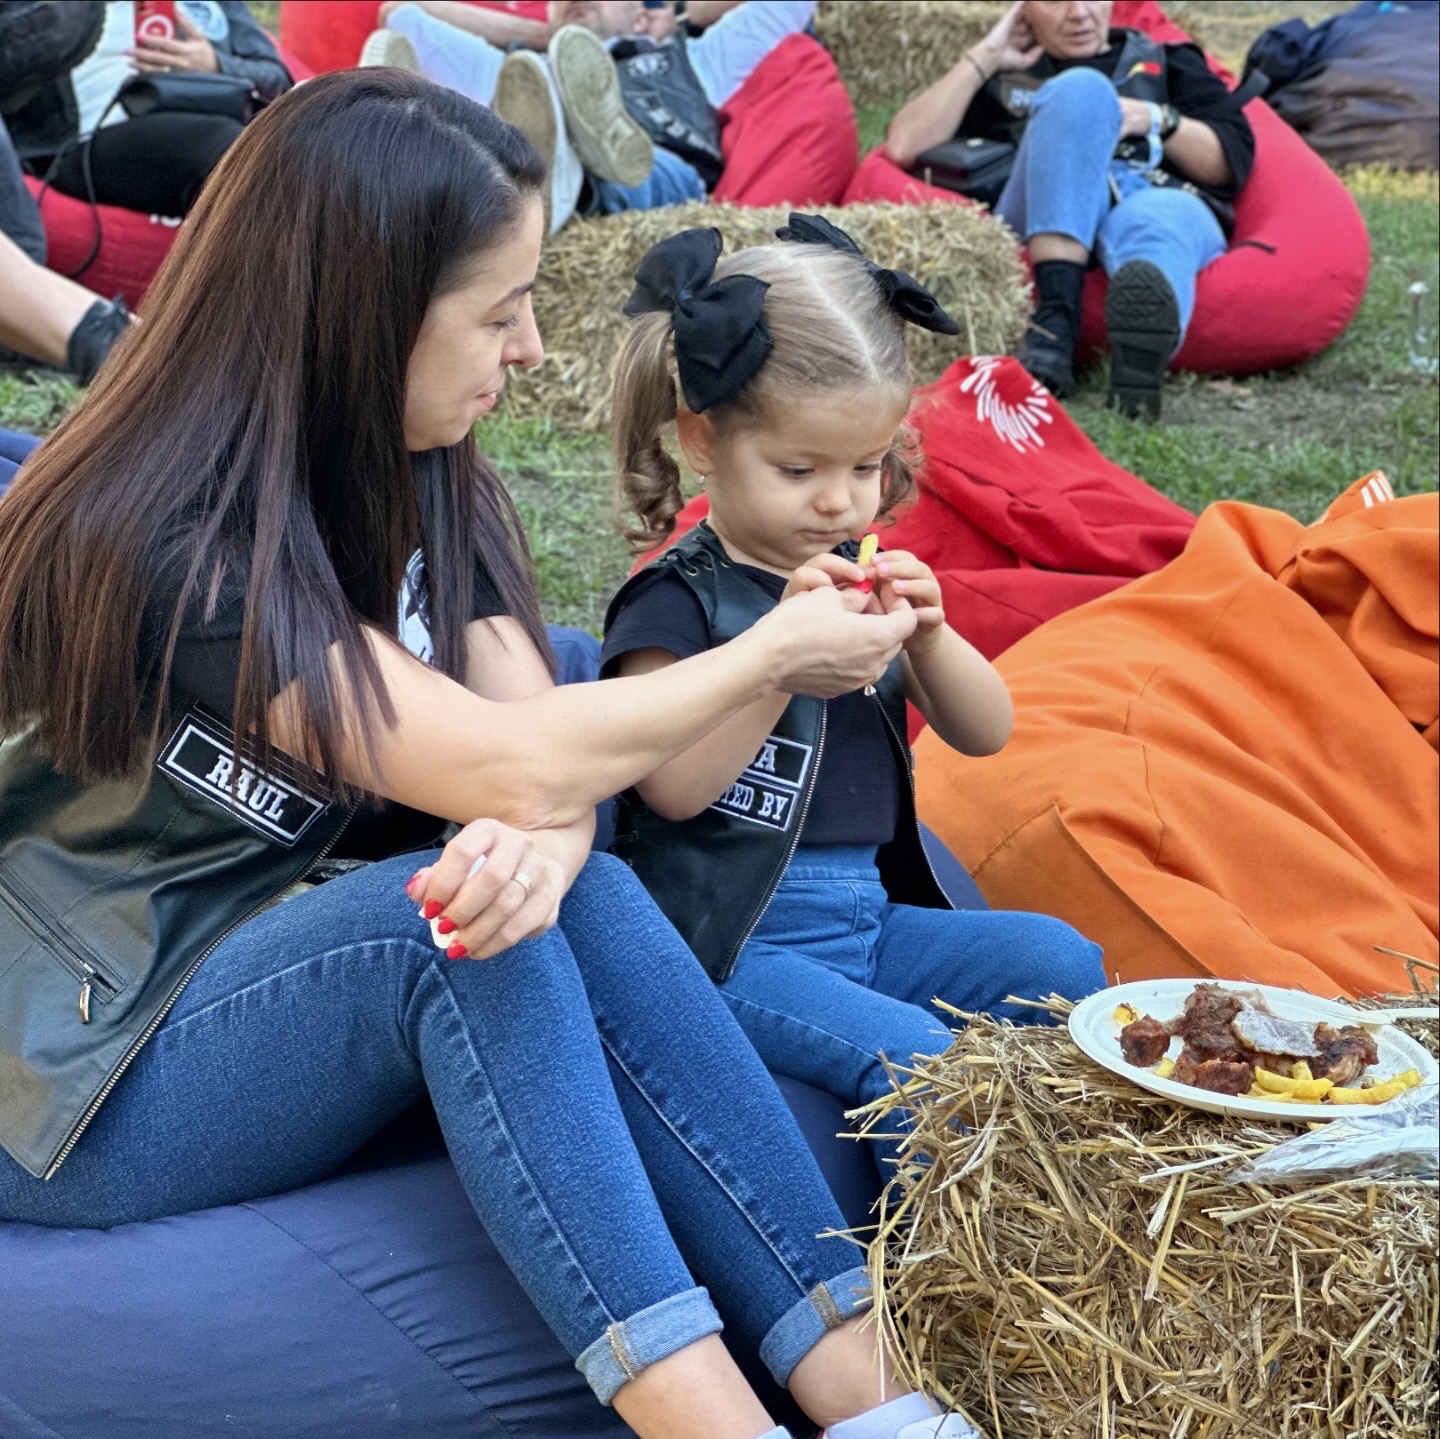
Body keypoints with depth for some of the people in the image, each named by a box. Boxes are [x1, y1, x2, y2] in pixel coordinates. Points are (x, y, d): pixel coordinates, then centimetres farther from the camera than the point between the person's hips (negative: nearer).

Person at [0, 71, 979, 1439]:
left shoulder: (421, 482, 1)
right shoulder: (166, 538, -24)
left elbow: (545, 760, -9)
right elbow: (508, 767, -28)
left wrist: (535, 842, -33)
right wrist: (774, 653, -15)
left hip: (276, 992, 6)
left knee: (584, 900, -21)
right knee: (453, 922, -31)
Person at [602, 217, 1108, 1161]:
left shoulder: (863, 575, 12)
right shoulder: (679, 597, -8)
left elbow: (985, 733, 10)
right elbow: (675, 786, -20)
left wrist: (927, 631, -9)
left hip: (872, 914, 7)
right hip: (735, 941, -7)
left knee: (1063, 962, -5)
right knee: (912, 1057, -27)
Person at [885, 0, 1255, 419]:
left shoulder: (1165, 62, 31)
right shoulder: (1003, 80, 28)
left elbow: (1233, 163, 17)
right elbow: (904, 147, 11)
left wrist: (1156, 120, 1)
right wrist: (985, 56, 14)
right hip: (1047, 233, 0)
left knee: (1152, 222, -36)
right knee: (1080, 90, -26)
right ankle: (1055, 317, -43)